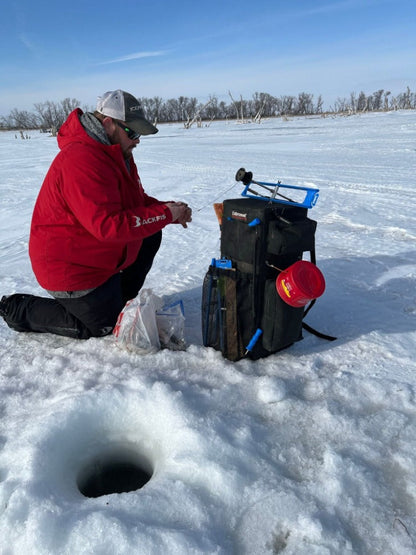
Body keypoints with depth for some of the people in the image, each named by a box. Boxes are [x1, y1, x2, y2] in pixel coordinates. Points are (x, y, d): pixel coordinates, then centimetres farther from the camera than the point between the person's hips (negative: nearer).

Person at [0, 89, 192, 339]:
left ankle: (120, 298, 17)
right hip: (70, 268, -10)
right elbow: (108, 224, -35)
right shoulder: (81, 160, -29)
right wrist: (165, 214, -28)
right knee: (106, 326, 2)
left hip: (98, 254, 10)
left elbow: (137, 201, 12)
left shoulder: (118, 154, 6)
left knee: (150, 235, 5)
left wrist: (172, 211, -7)